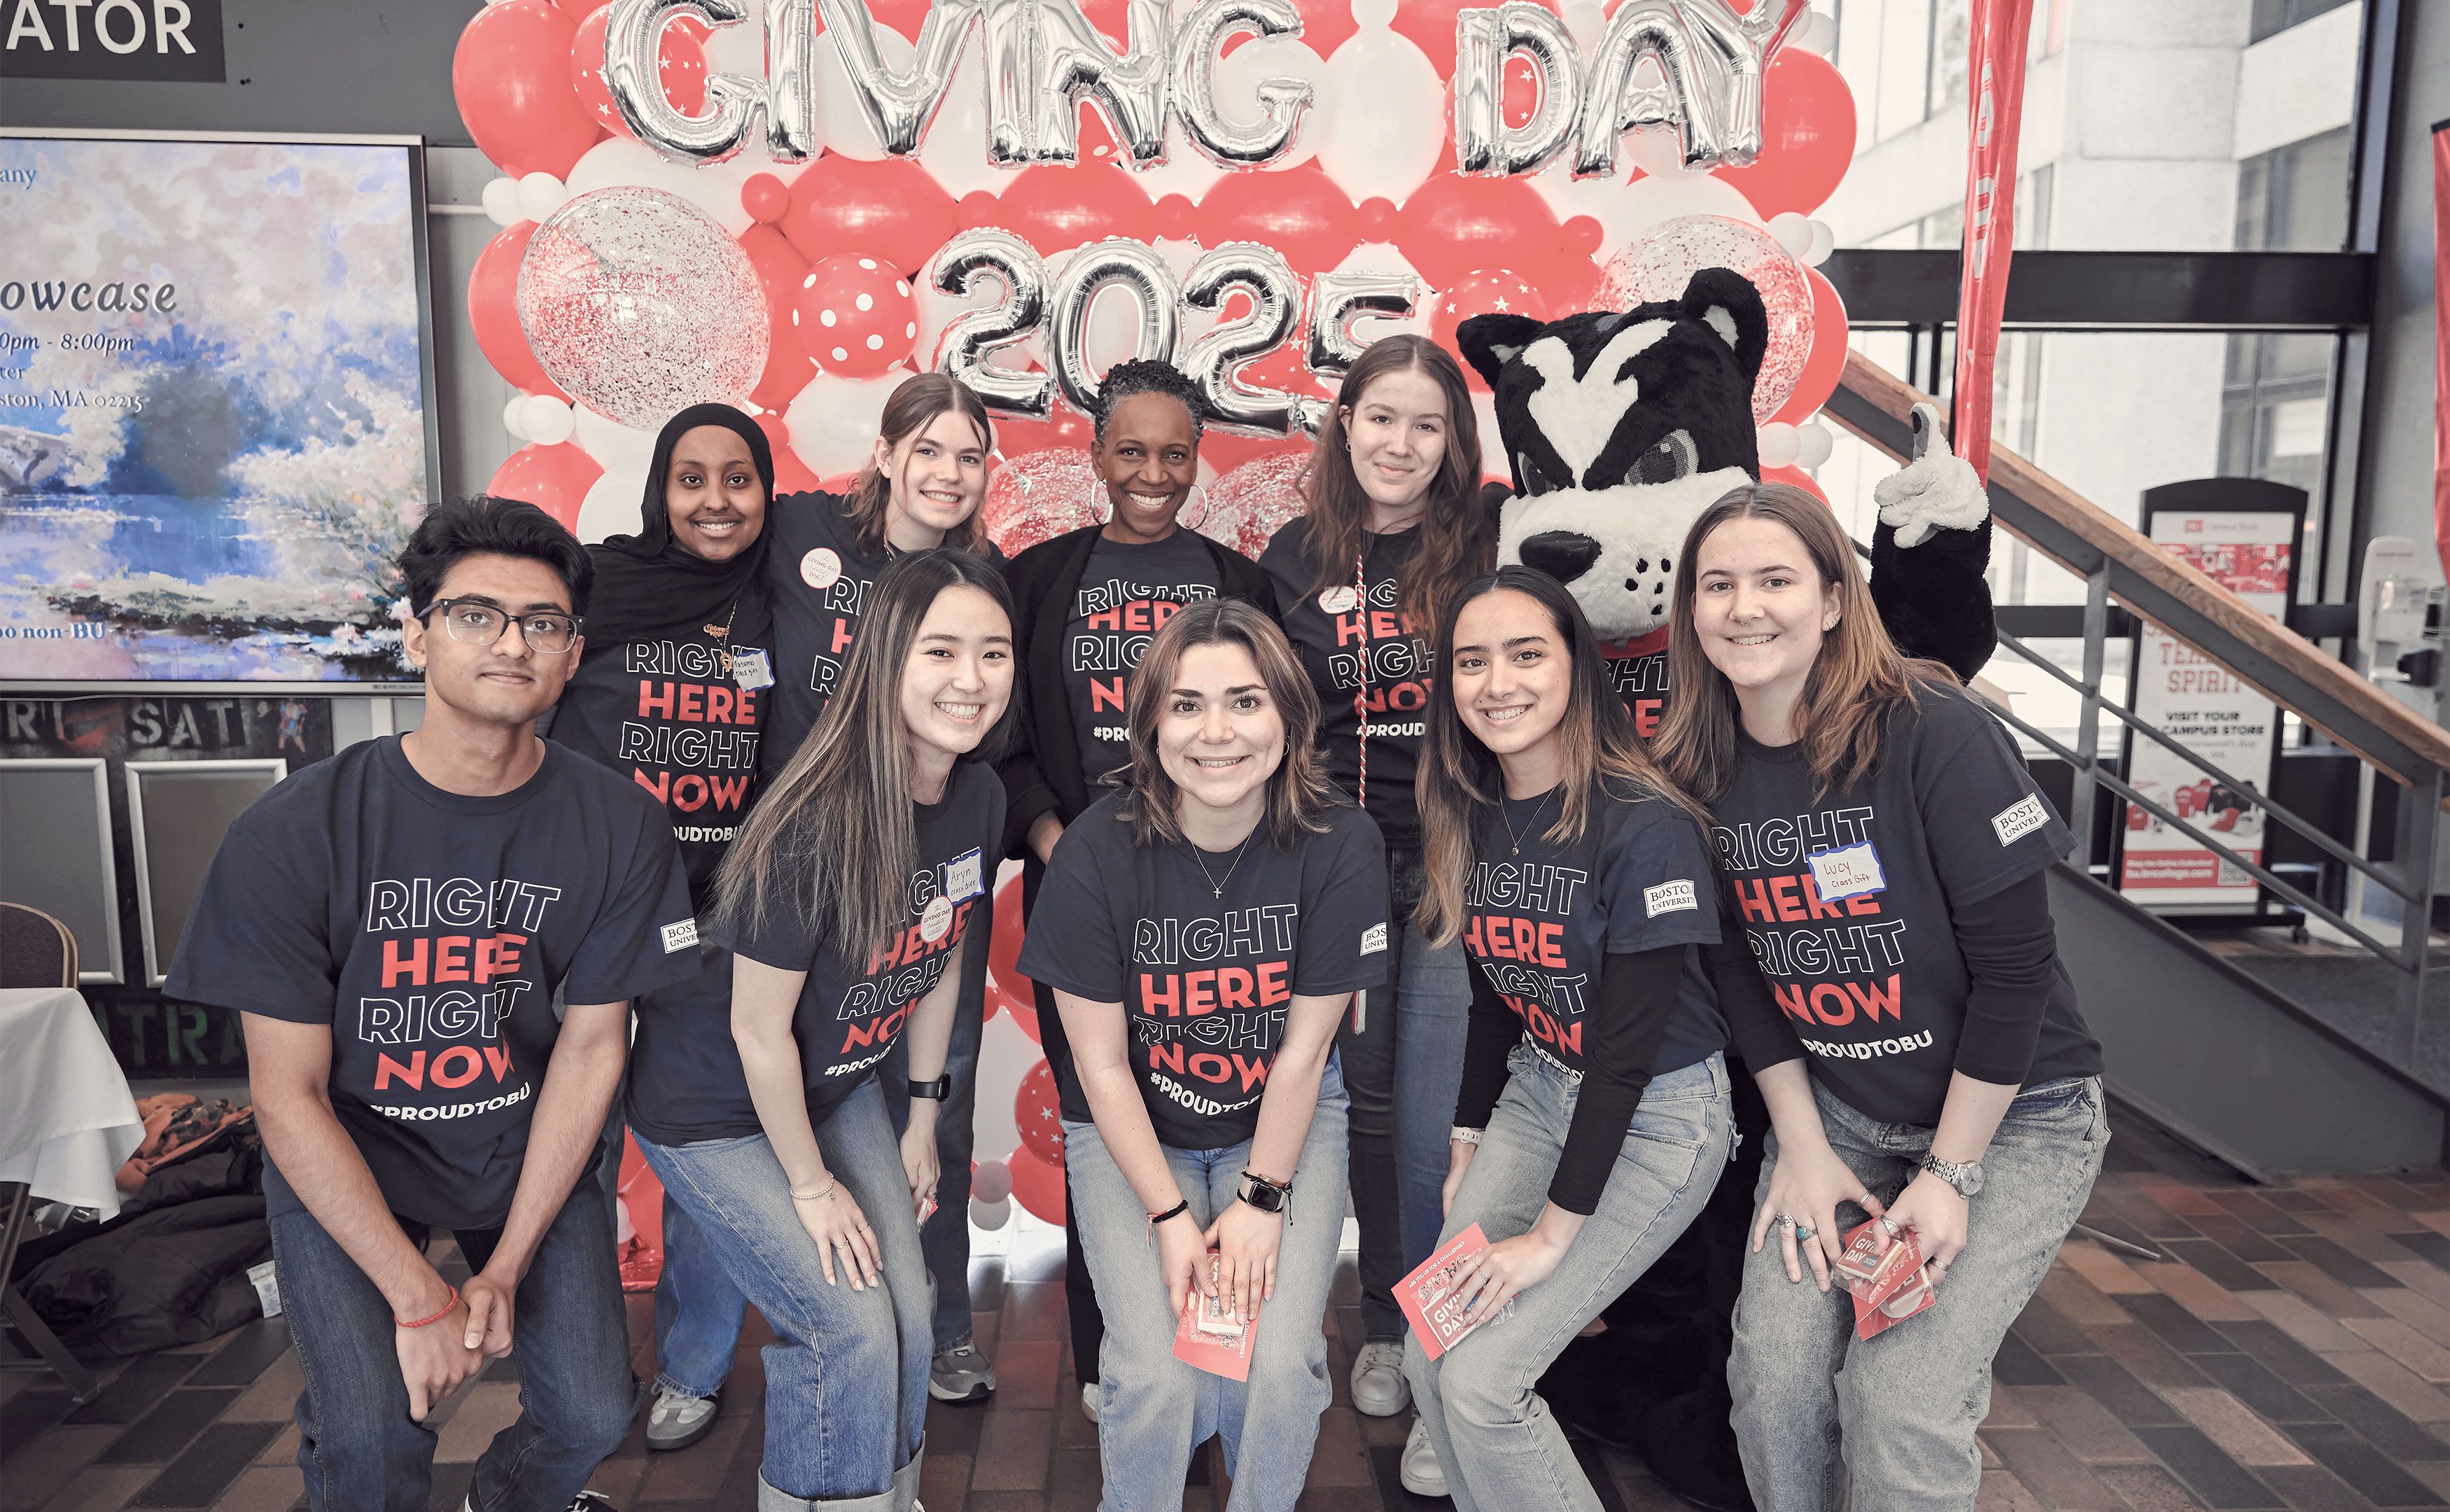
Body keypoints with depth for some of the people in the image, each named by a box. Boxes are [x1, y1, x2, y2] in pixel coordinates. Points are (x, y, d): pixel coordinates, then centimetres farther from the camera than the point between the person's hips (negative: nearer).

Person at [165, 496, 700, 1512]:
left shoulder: (616, 826, -14)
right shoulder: (293, 834, -19)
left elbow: (591, 1048, -7)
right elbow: (289, 1094, -14)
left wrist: (505, 1268, -10)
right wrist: (419, 1298, -18)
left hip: (527, 1147, 2)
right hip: (341, 1158, -2)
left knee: (593, 1417, -6)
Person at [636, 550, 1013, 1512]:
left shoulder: (981, 799, -10)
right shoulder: (819, 824, -33)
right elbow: (759, 1030, -24)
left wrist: (923, 1119, 10)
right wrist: (811, 1184, -12)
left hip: (840, 1088, 6)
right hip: (717, 1113, -6)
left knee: (908, 1318, 5)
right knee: (848, 1332, -8)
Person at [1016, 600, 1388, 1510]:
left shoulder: (1341, 846, -17)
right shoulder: (1096, 853, -19)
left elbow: (1304, 1048, -9)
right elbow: (1102, 1065, -11)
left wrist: (1263, 1197, -11)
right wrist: (1169, 1215, -13)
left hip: (1283, 1124, 1)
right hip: (1131, 1131, -1)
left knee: (1282, 1365, -16)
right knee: (1157, 1374, -16)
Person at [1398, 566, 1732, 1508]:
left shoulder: (1643, 824, -23)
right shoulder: (1472, 817, -1)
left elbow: (1627, 1047, -21)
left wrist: (1552, 1232, -18)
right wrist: (1466, 1148, 10)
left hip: (1657, 1119, -6)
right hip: (1538, 1092, 6)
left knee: (1481, 1380, -11)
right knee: (1428, 1360, 1)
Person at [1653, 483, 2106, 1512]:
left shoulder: (1933, 733, -20)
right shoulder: (1700, 770, -5)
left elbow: (2015, 964, -17)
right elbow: (1740, 974, 3)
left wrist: (1950, 1173, -14)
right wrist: (1803, 1150, -1)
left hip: (2013, 1118, -4)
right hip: (1834, 1113, 4)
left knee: (1903, 1405, -14)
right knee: (1775, 1376, -7)